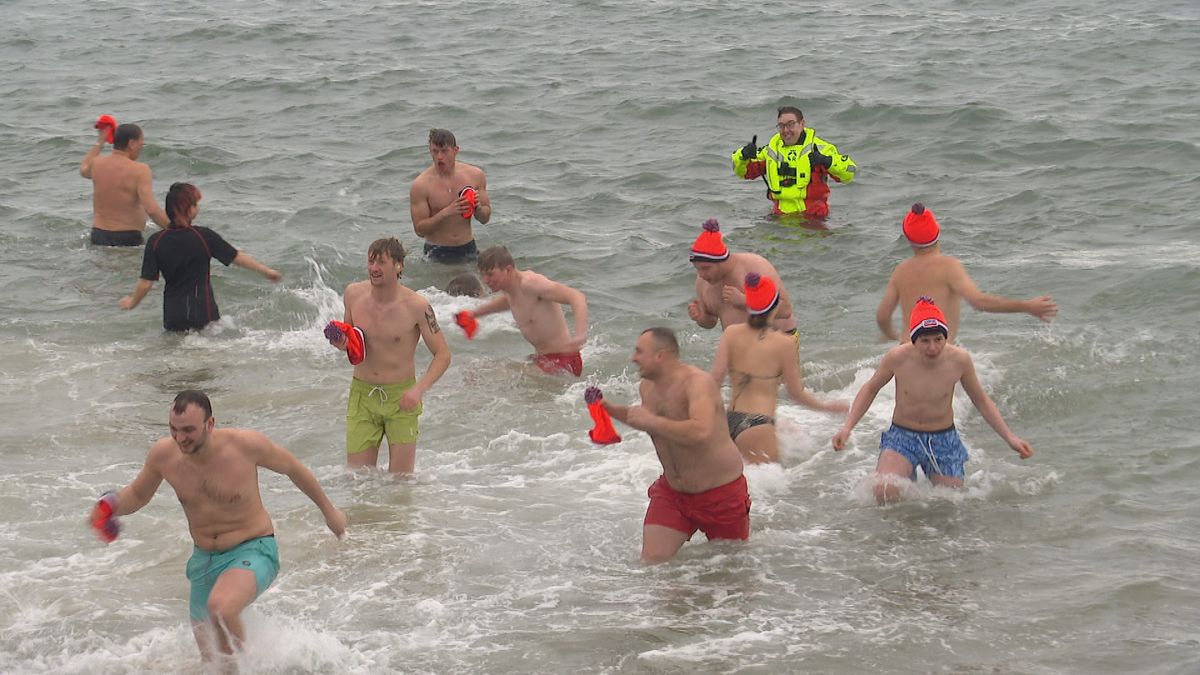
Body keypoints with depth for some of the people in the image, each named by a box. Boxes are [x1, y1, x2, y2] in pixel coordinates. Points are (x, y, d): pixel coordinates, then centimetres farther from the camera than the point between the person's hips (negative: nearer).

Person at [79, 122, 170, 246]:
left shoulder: (97, 164, 5)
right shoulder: (140, 170, -12)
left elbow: (84, 170, 34)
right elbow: (151, 209, -23)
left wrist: (100, 141, 40)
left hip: (98, 235, 6)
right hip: (127, 239, -6)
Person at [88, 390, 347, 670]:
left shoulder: (245, 444, -21)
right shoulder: (163, 454, -11)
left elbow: (293, 467, -2)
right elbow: (137, 495, 9)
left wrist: (329, 510, 10)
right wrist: (110, 505, -15)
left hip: (252, 552, -5)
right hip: (203, 559, 5)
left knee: (221, 607, -37)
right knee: (208, 654, 18)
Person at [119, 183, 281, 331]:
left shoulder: (156, 241, -5)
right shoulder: (204, 236, -10)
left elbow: (146, 282, -4)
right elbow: (237, 257, -1)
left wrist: (132, 301, 15)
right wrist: (266, 271, 13)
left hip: (173, 313, 2)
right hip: (202, 312, -2)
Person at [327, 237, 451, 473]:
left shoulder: (416, 306, -15)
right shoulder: (353, 294, -3)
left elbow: (443, 355, -10)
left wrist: (419, 389, -24)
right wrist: (341, 344, -8)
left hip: (401, 398, -3)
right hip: (362, 394, 3)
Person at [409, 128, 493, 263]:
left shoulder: (475, 175, -1)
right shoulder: (420, 185, -11)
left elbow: (485, 219, 8)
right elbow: (419, 230, -13)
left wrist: (477, 208, -15)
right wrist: (446, 212, -24)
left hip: (467, 249, 3)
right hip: (437, 253, -3)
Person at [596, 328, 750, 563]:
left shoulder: (697, 382, -24)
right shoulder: (647, 387, 1)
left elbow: (701, 432, -41)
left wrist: (651, 421, -34)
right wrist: (611, 409, 11)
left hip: (720, 492, -6)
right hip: (672, 491, 6)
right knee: (652, 561, -9)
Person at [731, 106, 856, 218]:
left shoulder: (818, 148, 1)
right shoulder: (771, 150, 16)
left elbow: (849, 171, -6)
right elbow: (743, 171, 24)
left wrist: (827, 161, -25)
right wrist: (743, 155, 1)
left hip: (814, 216, -4)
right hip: (781, 217, 4)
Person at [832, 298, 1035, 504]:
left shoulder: (959, 360, -14)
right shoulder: (898, 357, -17)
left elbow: (981, 401, 4)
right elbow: (871, 389, 3)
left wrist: (1010, 437, 0)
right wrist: (847, 427, -5)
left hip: (944, 440, 2)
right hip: (902, 438, -2)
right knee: (885, 494, -27)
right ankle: (907, 479, 10)